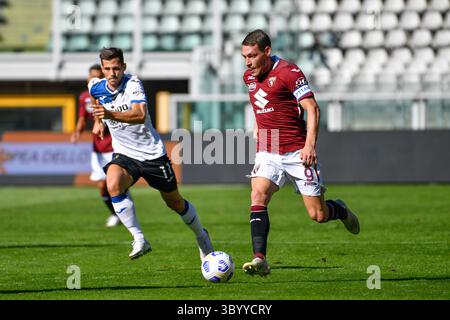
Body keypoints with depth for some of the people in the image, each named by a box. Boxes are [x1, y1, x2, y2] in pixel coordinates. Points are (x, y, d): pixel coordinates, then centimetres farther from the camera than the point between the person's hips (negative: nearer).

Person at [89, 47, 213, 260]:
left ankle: (201, 235, 41)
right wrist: (98, 121, 20)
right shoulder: (96, 87, -4)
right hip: (124, 154, 3)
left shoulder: (133, 84, -21)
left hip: (152, 153, -3)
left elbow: (140, 115, -39)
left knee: (175, 202, 12)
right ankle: (139, 239, -27)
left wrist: (111, 114, -52)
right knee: (113, 185, -31)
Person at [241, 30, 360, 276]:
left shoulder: (288, 72, -13)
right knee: (258, 196, -21)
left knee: (318, 215, -1)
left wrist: (310, 144, -23)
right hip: (267, 152, 5)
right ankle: (260, 260, -27)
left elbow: (312, 108, -15)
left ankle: (340, 210, 35)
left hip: (297, 152, -5)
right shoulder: (249, 76, 10)